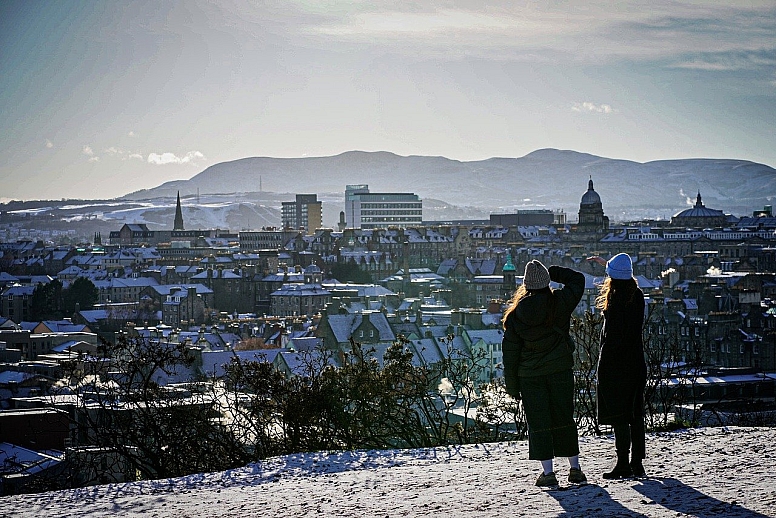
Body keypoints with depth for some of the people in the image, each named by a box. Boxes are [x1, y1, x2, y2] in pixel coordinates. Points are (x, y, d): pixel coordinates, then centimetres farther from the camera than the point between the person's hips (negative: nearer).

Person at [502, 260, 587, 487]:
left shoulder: (516, 313, -6)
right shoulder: (560, 302, -8)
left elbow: (510, 351, -1)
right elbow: (577, 279, 11)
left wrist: (512, 385, 8)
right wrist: (552, 272, 12)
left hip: (530, 375, -1)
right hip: (560, 370, 1)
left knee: (538, 422, 4)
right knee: (564, 419, 12)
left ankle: (547, 472, 0)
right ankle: (575, 468, 17)